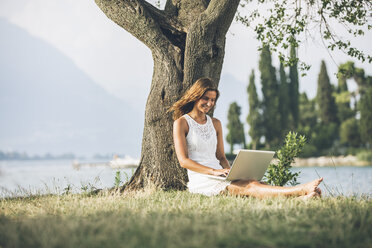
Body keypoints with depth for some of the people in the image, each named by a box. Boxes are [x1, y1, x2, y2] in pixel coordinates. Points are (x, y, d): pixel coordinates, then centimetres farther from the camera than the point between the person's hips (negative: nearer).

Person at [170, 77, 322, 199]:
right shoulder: (181, 123, 0)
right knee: (250, 187, -30)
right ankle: (302, 190, -51)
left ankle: (300, 198, -52)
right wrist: (214, 171, -21)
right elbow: (183, 160, -9)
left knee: (252, 182, -28)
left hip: (217, 177, 6)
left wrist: (230, 172, -4)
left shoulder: (215, 124, 19)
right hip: (199, 181, -5)